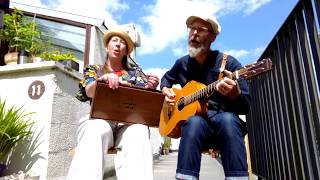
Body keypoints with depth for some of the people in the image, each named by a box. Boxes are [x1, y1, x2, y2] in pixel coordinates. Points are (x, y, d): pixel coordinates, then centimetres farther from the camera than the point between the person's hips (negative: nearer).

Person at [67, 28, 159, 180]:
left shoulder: (135, 73, 22)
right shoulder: (93, 70, 20)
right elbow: (89, 92, -2)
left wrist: (151, 88, -18)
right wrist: (103, 79, -27)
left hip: (129, 121, 1)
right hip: (100, 118, 0)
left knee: (138, 132, -37)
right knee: (94, 131, -38)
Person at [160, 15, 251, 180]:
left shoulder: (228, 63, -4)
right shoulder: (182, 63, 8)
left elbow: (245, 107, -7)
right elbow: (166, 78, 29)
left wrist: (235, 94, -30)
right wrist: (166, 91, 6)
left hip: (224, 117, -1)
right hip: (194, 116, 2)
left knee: (228, 119, -37)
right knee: (194, 122, -35)